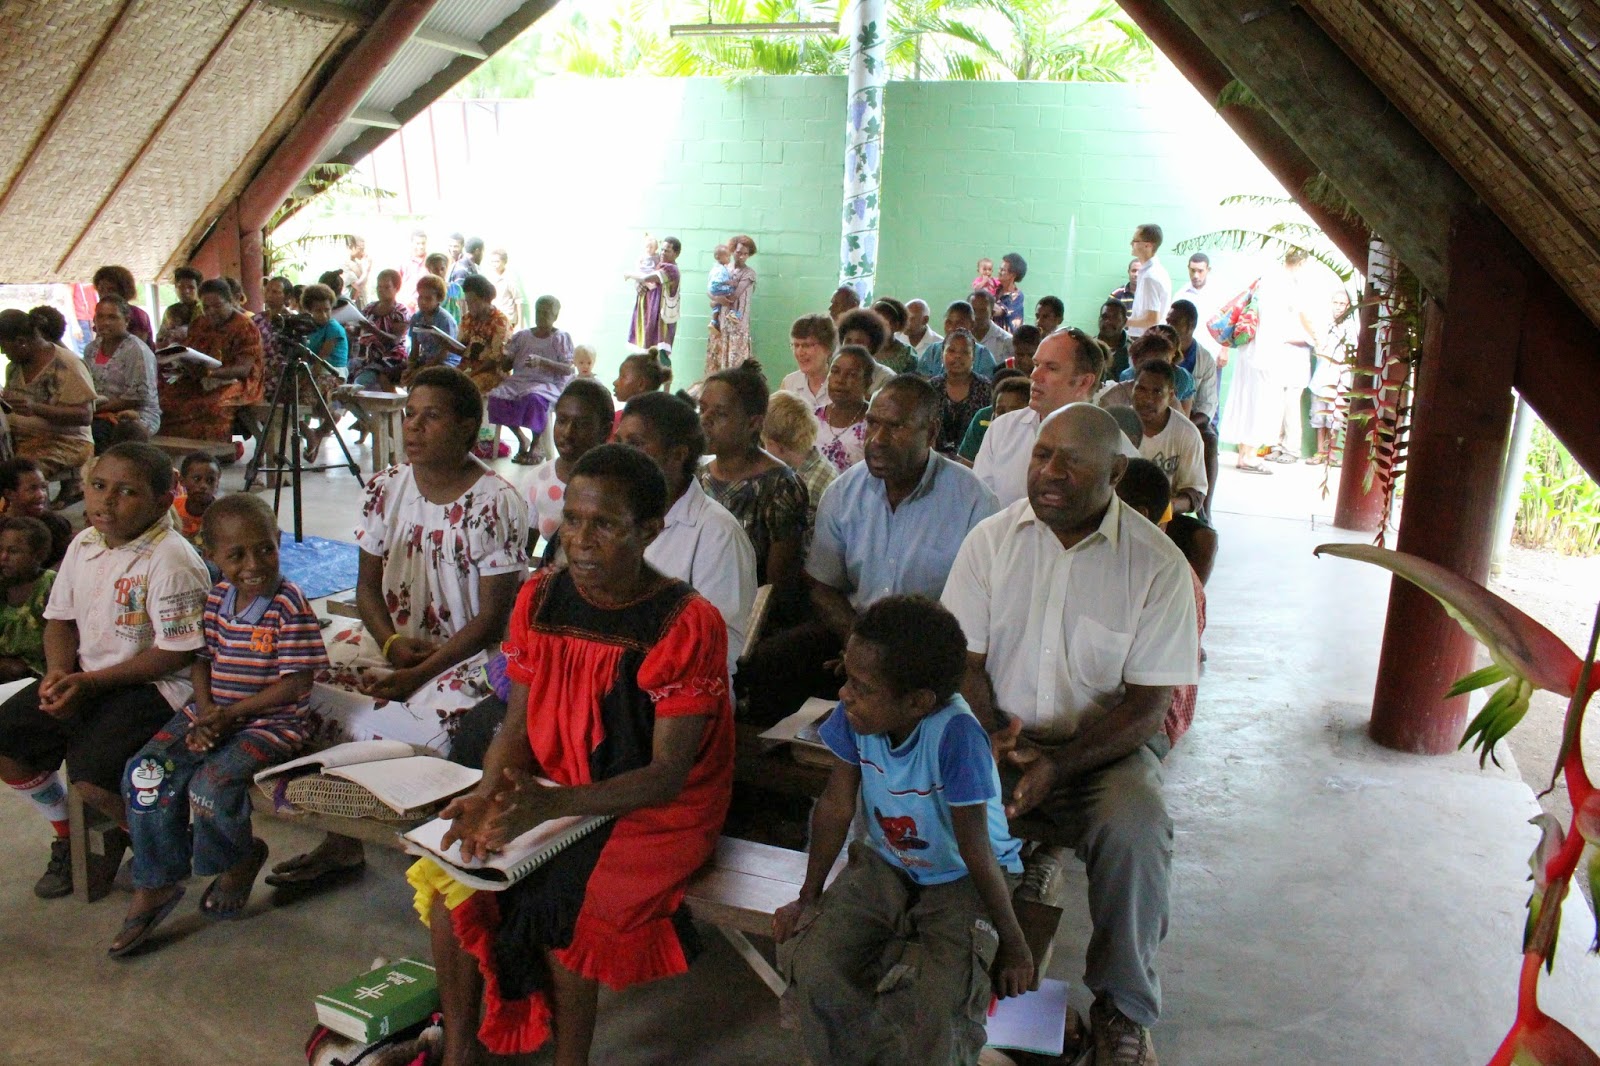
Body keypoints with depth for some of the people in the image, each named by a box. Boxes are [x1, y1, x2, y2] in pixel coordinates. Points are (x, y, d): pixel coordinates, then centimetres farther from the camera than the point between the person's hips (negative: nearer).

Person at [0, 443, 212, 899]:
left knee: (92, 773, -24)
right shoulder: (84, 544, 5)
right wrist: (58, 672, -7)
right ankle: (69, 834, 23)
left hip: (154, 684, -8)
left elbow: (176, 654, -21)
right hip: (84, 676, 8)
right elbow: (60, 619, 13)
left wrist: (91, 682, -18)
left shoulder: (169, 560, -20)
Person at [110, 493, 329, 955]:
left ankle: (239, 861, 8)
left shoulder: (290, 605, -16)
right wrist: (205, 714, -8)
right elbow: (201, 659, 10)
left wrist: (229, 714, -16)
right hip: (211, 713, 7)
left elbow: (296, 683, -17)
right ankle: (154, 886, 8)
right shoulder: (216, 598, 4)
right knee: (146, 773, -8)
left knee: (212, 781, -26)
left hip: (271, 722, -6)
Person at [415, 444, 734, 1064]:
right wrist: (490, 794, -18)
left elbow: (667, 777, -20)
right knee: (447, 877, -13)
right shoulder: (540, 598, -2)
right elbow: (516, 727, 3)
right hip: (549, 794, 5)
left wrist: (557, 803, -33)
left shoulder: (686, 624, -19)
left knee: (559, 901, -27)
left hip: (653, 810, -5)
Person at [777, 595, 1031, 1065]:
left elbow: (977, 850, -24)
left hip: (964, 880, -4)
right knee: (811, 966, -17)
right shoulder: (854, 717, -19)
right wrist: (809, 897, 2)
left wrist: (1013, 944, -12)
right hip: (886, 864, 5)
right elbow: (836, 805, -5)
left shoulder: (954, 733, -33)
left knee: (933, 1007, -27)